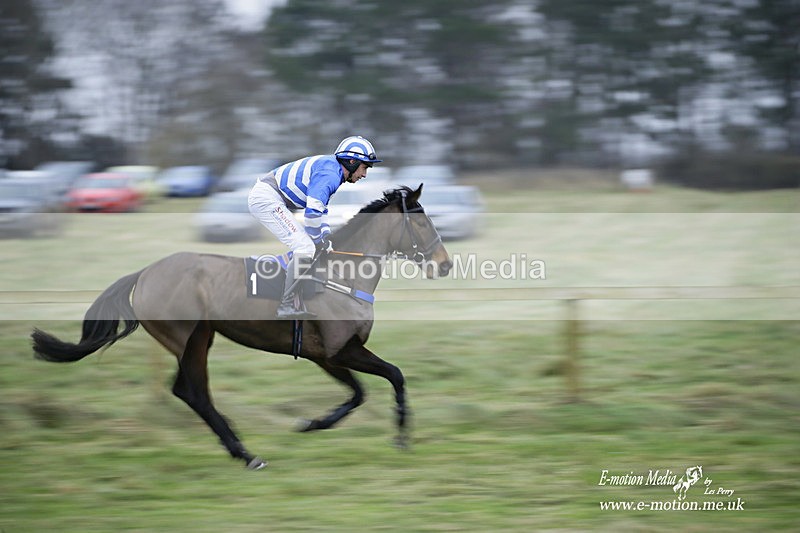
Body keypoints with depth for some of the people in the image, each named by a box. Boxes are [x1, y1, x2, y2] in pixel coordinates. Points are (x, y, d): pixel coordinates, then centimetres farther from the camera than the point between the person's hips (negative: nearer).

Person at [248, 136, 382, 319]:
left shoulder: (330, 170, 17)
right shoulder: (329, 173, -17)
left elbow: (321, 208, 28)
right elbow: (313, 211, -24)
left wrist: (326, 238, 18)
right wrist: (318, 241, -11)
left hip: (264, 198, 11)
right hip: (266, 198, -11)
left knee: (302, 247, 14)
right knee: (304, 247, -14)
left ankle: (289, 305, 17)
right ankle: (288, 306, -13)